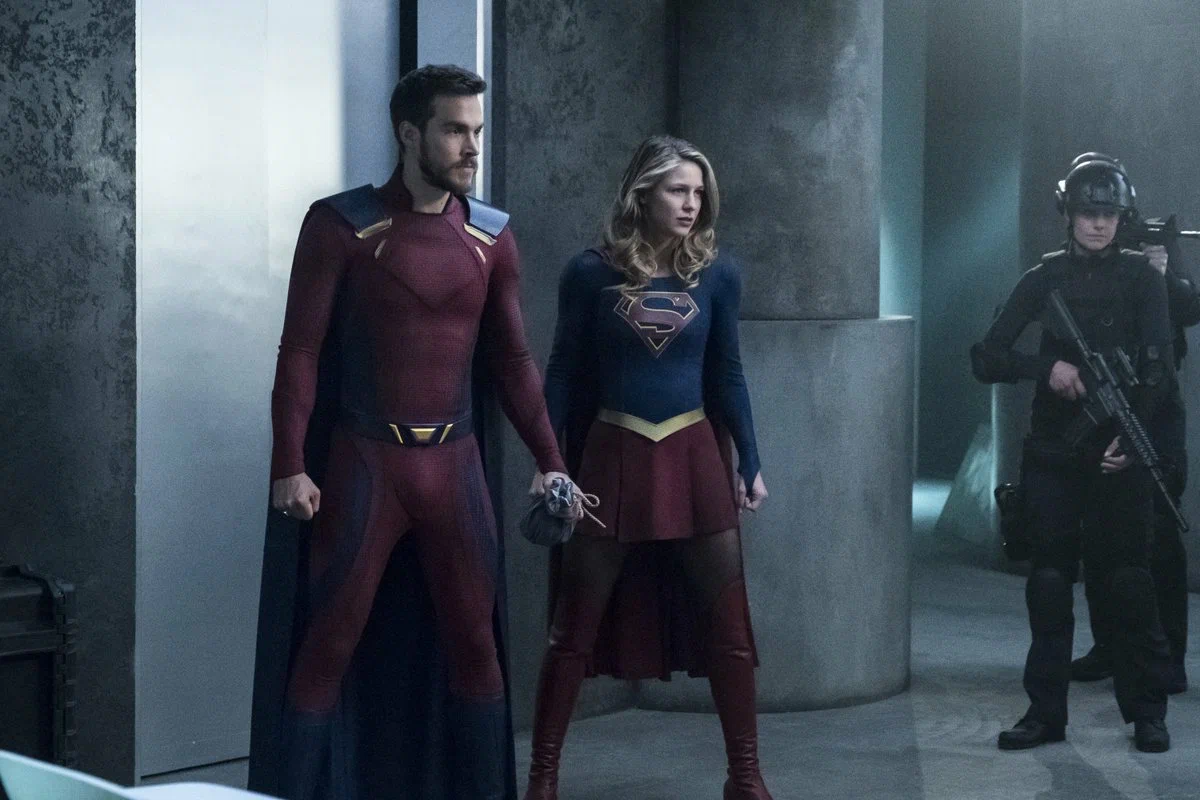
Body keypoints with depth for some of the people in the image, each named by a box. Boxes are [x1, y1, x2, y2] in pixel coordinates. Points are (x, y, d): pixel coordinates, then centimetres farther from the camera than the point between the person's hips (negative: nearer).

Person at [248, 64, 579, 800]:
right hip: (361, 460, -4)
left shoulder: (493, 236, 6)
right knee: (330, 644, -1)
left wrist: (550, 461, 7)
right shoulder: (341, 225, -7)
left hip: (456, 463, 4)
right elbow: (301, 352, -7)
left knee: (474, 642, 8)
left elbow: (513, 359, 11)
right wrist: (289, 466, -14)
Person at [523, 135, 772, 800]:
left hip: (694, 457, 2)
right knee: (574, 627, 3)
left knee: (728, 626, 4)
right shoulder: (592, 272, -3)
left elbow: (728, 376, 9)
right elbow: (563, 373, 1)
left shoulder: (717, 276, 2)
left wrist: (749, 464, 7)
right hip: (611, 456, -2)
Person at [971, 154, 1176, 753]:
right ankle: (1045, 711, 11)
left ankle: (1148, 711, 8)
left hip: (1118, 451, -2)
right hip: (1052, 451, 2)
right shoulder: (1046, 278, 6)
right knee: (1049, 581, 4)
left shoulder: (1141, 278, 1)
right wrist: (1047, 368, -14)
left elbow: (1158, 371, -7)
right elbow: (986, 359, 3)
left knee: (1127, 580, -2)